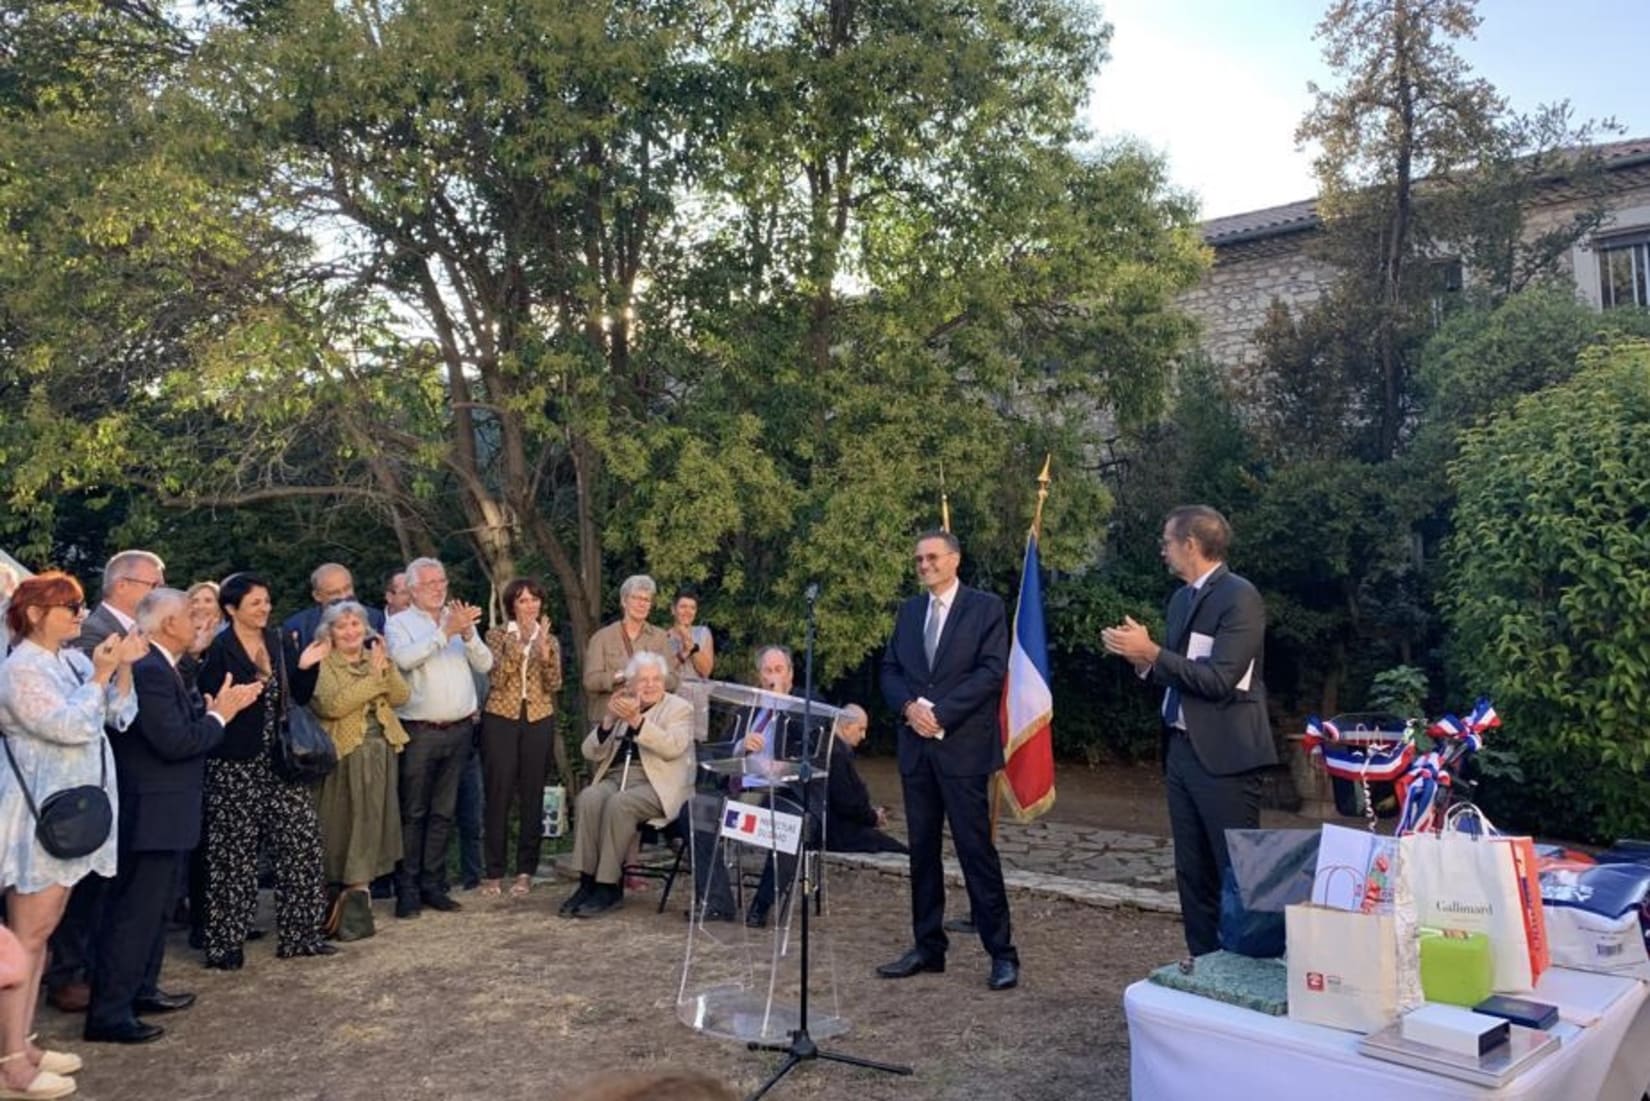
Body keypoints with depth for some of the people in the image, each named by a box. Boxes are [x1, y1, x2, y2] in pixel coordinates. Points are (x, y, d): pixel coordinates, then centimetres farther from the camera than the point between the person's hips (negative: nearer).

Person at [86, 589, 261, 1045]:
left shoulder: (160, 667, 11)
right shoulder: (150, 671, -21)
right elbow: (174, 742, -25)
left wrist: (217, 707, 2)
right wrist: (220, 714, -12)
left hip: (163, 810, 11)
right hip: (152, 813, -11)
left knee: (154, 907, 21)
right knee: (134, 912, -4)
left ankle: (141, 989, 33)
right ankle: (108, 1012, 3)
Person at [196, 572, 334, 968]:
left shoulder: (280, 645, 10)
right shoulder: (218, 652, -7)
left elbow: (300, 698, 12)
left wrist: (306, 668, -4)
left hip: (281, 761, 5)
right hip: (235, 767, -5)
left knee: (302, 842, 3)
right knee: (234, 853, 2)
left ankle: (298, 935, 14)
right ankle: (224, 943, 15)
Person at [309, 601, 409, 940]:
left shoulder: (375, 658, 12)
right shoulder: (323, 664, -3)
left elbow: (401, 697, 2)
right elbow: (332, 705, -19)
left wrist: (386, 666, -12)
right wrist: (373, 677, -18)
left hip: (379, 753, 4)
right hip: (344, 755, -4)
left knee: (370, 822, 6)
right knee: (342, 823, 1)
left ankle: (356, 888, 16)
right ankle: (355, 890, 11)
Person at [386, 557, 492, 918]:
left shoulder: (461, 621, 12)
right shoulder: (400, 623, 2)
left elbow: (485, 664, 3)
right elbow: (404, 658, -17)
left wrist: (467, 634, -13)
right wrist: (445, 632, -19)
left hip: (458, 729, 4)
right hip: (419, 732, -4)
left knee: (443, 812, 9)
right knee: (413, 813, 0)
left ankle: (433, 885, 16)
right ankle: (407, 890, 5)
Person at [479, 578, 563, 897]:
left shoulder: (550, 640, 10)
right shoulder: (497, 635, 4)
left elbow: (554, 685, -3)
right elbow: (498, 678, -11)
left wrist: (543, 648, -17)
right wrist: (520, 641, -17)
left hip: (539, 720, 2)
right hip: (501, 719, -2)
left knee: (532, 796, 2)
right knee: (498, 795, -3)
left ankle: (525, 871, 9)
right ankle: (494, 871, 6)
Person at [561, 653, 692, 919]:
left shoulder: (679, 708, 7)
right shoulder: (619, 708, 21)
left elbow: (673, 747, -12)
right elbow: (591, 753, 12)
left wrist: (636, 720, -20)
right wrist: (608, 720, -5)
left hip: (655, 784, -4)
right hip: (615, 778, 4)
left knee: (619, 804, -33)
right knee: (588, 798, -27)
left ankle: (609, 886, -23)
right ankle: (588, 881, -22)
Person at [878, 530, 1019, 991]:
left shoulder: (986, 608, -2)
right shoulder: (908, 610, 15)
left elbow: (991, 671, -11)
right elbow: (889, 670, 12)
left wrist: (940, 711, -16)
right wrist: (909, 706, -8)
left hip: (962, 745, -5)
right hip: (916, 746, 6)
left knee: (976, 849, -5)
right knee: (922, 850, 10)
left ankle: (1002, 953, 5)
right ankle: (928, 947, 19)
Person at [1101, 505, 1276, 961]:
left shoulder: (1239, 597, -13)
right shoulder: (1182, 598, 13)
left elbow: (1219, 680, -20)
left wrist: (1151, 653, -17)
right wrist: (1142, 656, -3)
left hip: (1224, 755, -9)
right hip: (1182, 749, 9)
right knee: (1192, 873, 14)